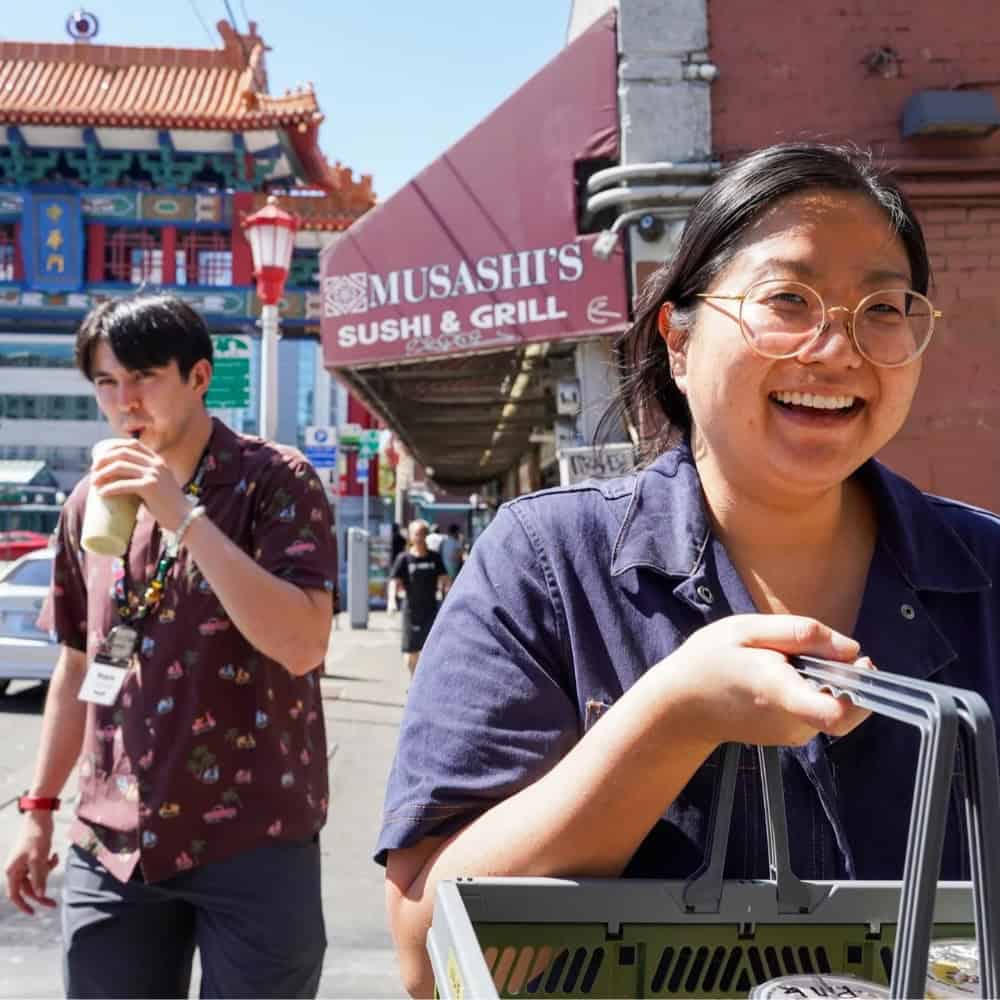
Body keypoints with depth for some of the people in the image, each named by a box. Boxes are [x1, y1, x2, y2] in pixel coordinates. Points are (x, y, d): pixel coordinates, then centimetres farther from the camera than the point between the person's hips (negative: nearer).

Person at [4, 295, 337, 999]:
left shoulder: (275, 481, -8)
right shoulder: (90, 503, 7)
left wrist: (184, 516, -22)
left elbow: (303, 645, -20)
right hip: (112, 844, 4)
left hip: (254, 837, -4)